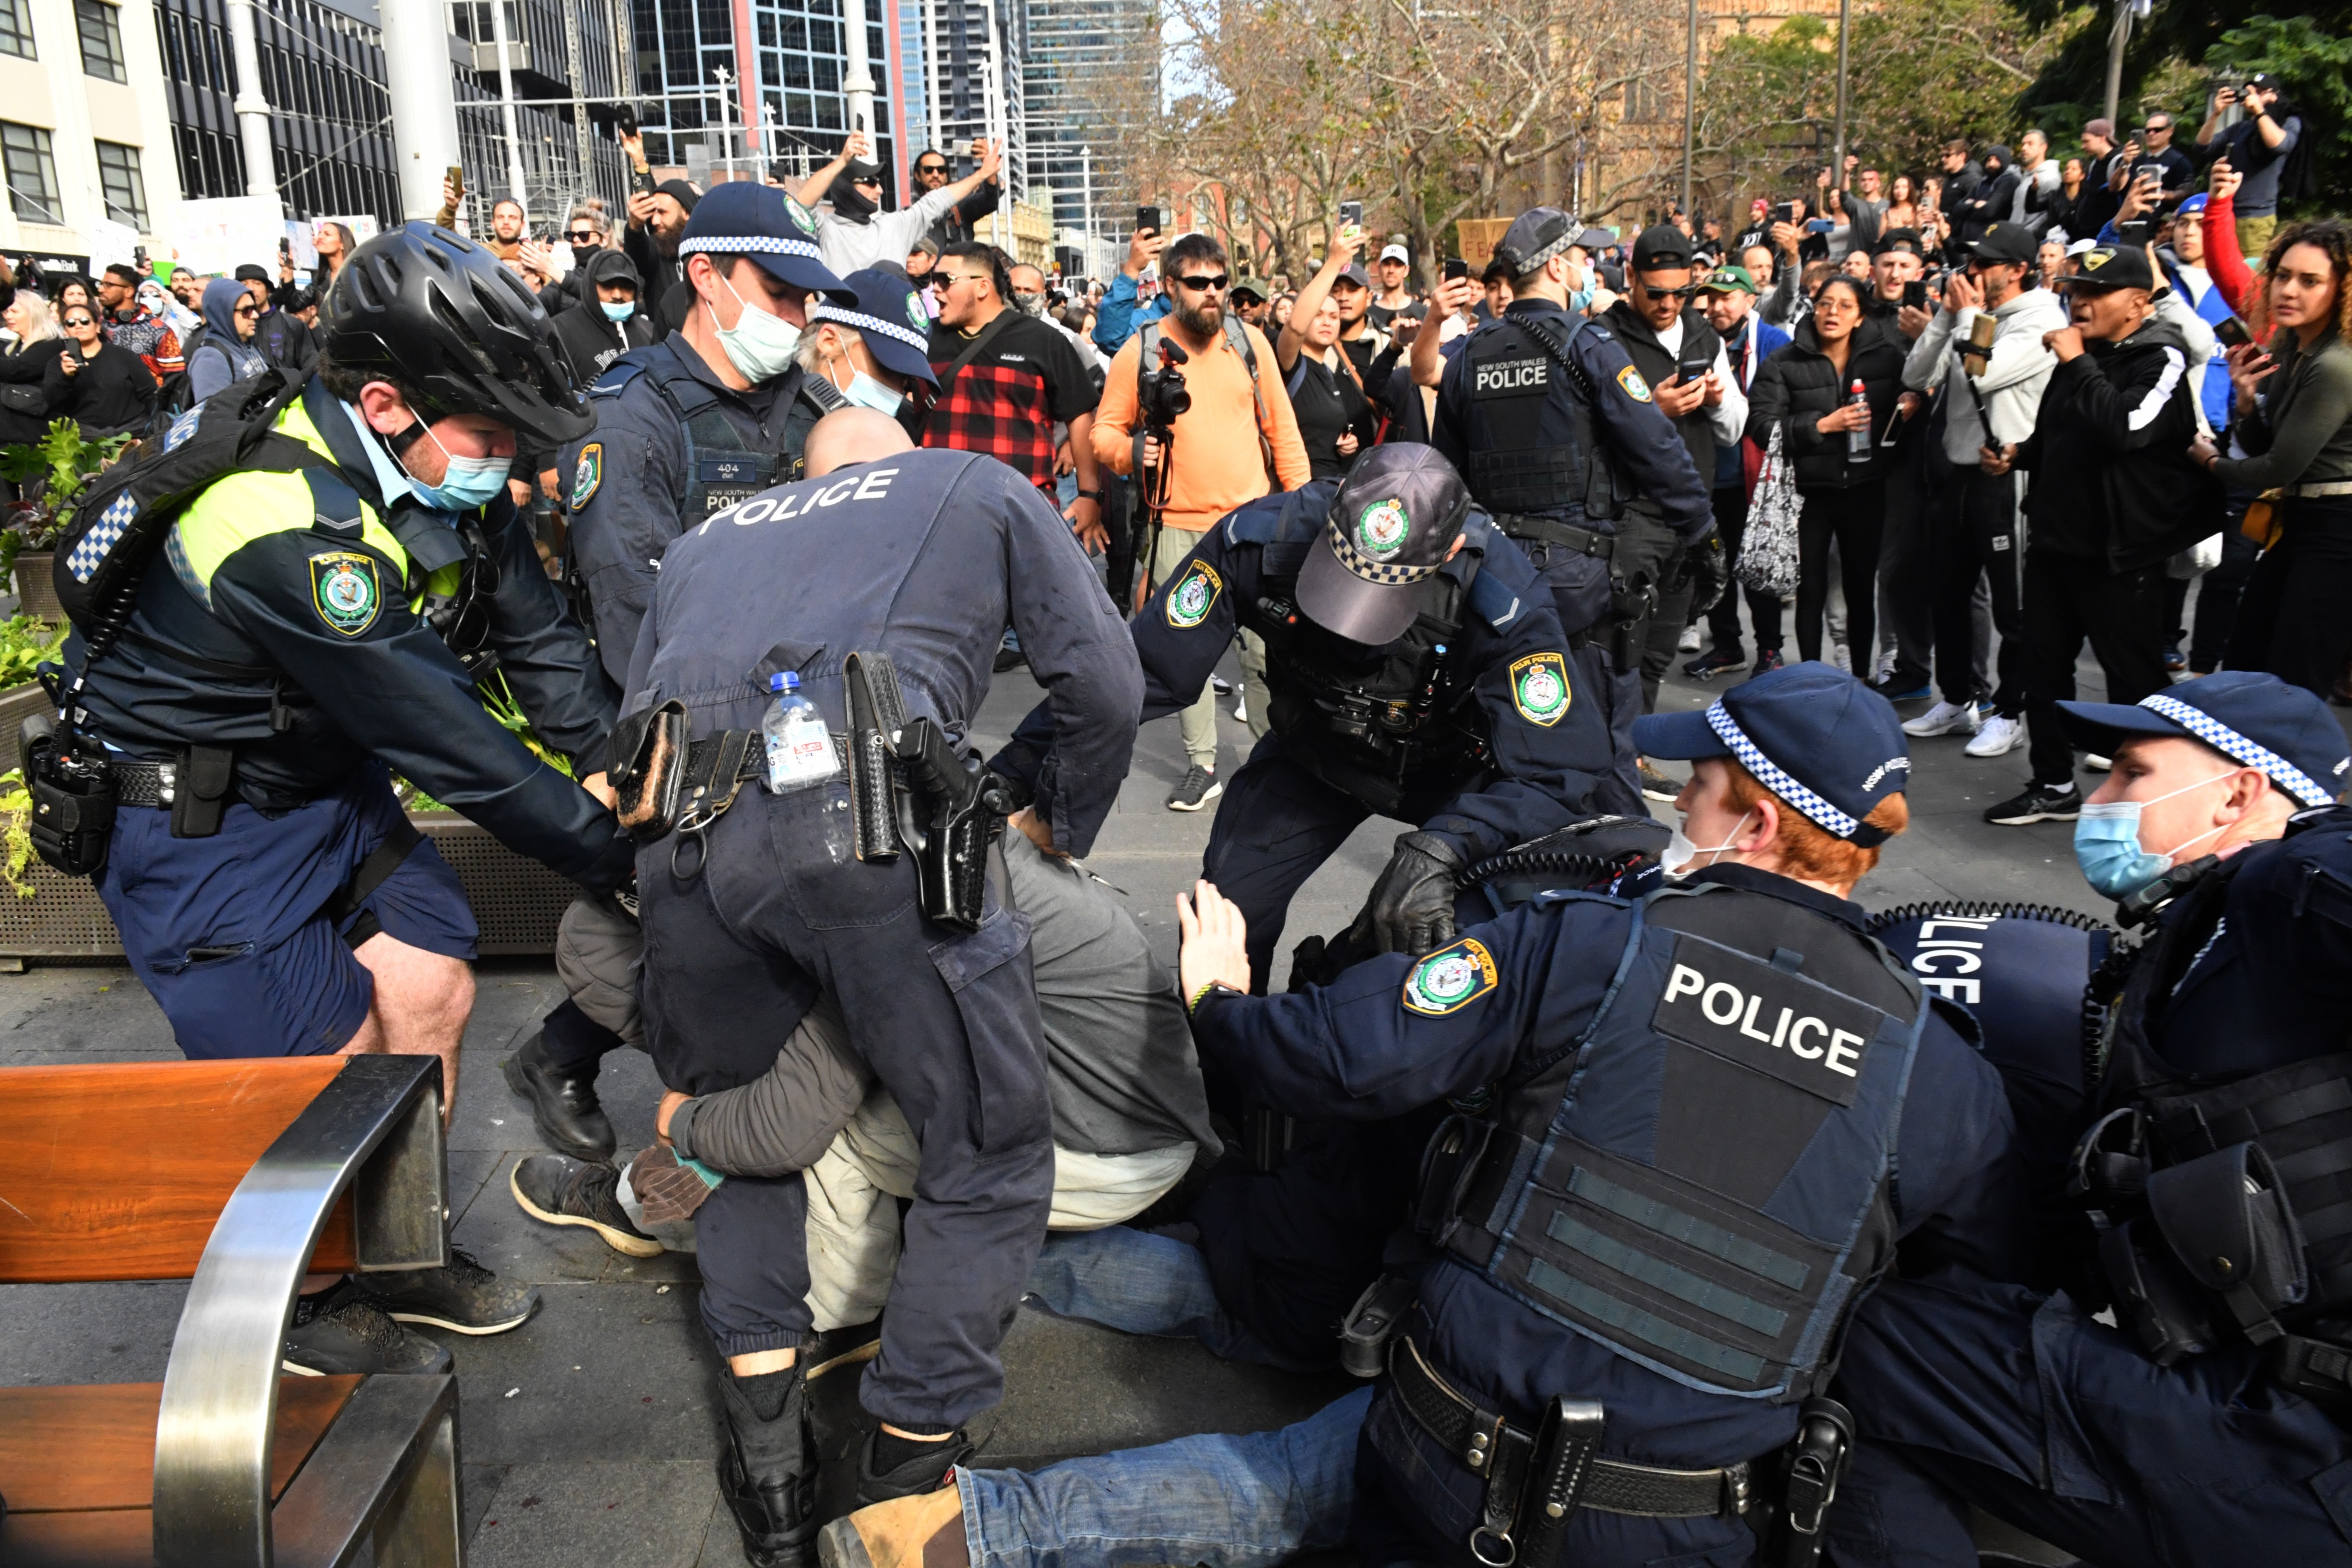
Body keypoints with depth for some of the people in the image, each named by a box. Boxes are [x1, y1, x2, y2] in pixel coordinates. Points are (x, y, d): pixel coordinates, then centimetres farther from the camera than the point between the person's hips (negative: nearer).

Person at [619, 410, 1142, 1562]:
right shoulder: (981, 486, 28)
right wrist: (1058, 831, 36)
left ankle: (769, 1463, 23)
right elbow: (1105, 686, 19)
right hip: (866, 819, -4)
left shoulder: (705, 540, 37)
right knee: (991, 1158, 12)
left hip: (681, 842, 5)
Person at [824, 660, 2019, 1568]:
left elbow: (1354, 1057, -12)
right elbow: (1980, 1266, 14)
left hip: (1459, 1468, 0)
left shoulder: (1588, 948, -11)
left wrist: (1216, 1002, 7)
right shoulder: (1936, 1062, -2)